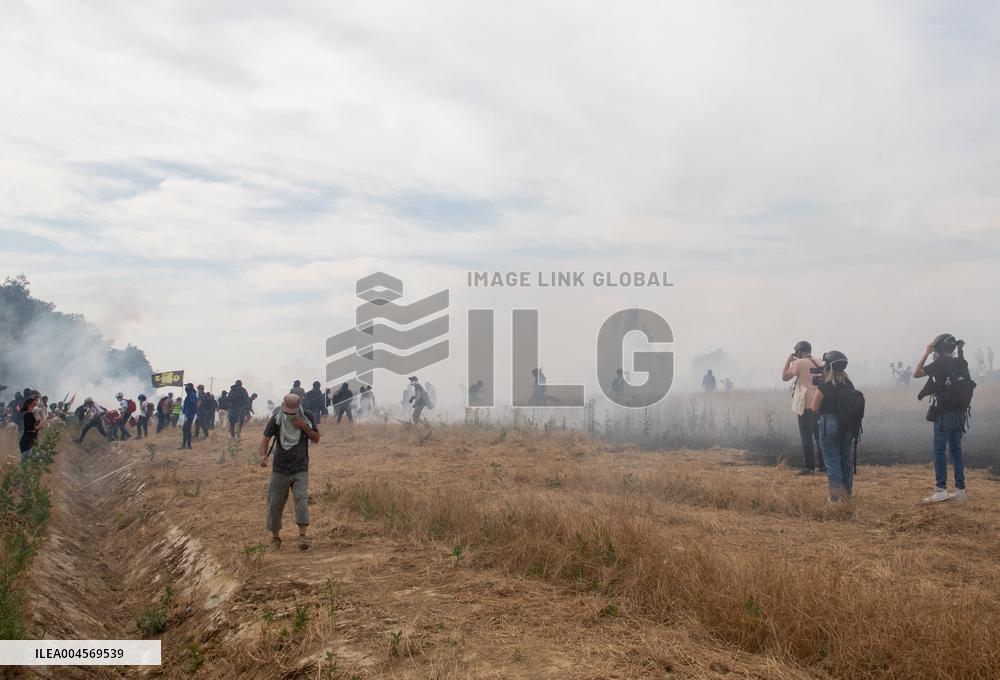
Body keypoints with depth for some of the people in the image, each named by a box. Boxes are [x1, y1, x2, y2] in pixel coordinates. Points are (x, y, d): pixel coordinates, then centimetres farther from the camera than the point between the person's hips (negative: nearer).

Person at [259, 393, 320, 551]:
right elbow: (265, 439, -9)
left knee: (301, 498, -19)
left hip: (301, 470, 0)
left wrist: (303, 427, -17)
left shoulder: (308, 417, -4)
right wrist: (263, 455, -29)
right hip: (280, 470, 0)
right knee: (275, 504, 5)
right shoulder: (276, 418, -8)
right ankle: (275, 537, 22)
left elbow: (316, 439, 0)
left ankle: (302, 535, -20)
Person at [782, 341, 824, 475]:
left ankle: (809, 466, -1)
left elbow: (785, 377, -5)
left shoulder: (800, 363, -10)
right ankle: (823, 464, 18)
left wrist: (788, 361, 3)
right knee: (819, 436, 14)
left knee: (806, 437, -1)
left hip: (806, 406, -6)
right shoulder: (819, 364, 9)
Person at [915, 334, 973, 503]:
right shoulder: (962, 363, 10)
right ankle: (960, 489, 13)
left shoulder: (941, 363, -11)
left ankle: (941, 490, -7)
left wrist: (926, 354, 1)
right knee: (956, 450, 11)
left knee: (940, 451, -3)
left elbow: (916, 373, -5)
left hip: (944, 413, -7)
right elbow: (968, 391, 13)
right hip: (960, 413, 7)